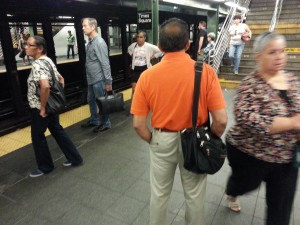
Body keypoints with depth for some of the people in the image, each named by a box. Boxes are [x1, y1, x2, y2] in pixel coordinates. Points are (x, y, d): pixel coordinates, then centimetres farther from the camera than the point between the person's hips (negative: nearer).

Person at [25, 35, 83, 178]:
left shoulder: (37, 64, -22)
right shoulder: (48, 61, 8)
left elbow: (45, 86, -36)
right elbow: (60, 79, 17)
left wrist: (42, 108, -25)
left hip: (39, 108, -9)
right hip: (51, 105, 9)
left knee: (37, 137, 8)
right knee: (57, 131, 17)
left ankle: (45, 167, 26)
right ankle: (74, 158, 25)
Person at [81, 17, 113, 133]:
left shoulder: (99, 42, -17)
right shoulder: (90, 42, 10)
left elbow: (105, 63, -20)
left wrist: (108, 81, -20)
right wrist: (89, 77, 18)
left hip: (98, 79, -9)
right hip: (91, 79, 9)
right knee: (91, 101, 19)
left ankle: (105, 124, 20)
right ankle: (93, 120, 37)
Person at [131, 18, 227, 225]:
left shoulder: (147, 76, -14)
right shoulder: (206, 71, -17)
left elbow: (138, 123, -11)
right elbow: (221, 120, -16)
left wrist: (153, 141, 6)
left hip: (162, 141, 1)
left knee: (159, 194, 24)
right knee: (195, 195, 23)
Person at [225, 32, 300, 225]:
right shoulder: (251, 85, -18)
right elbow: (246, 119, -32)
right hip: (250, 154, -5)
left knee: (282, 207, 12)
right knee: (246, 184, 23)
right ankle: (232, 194, 60)